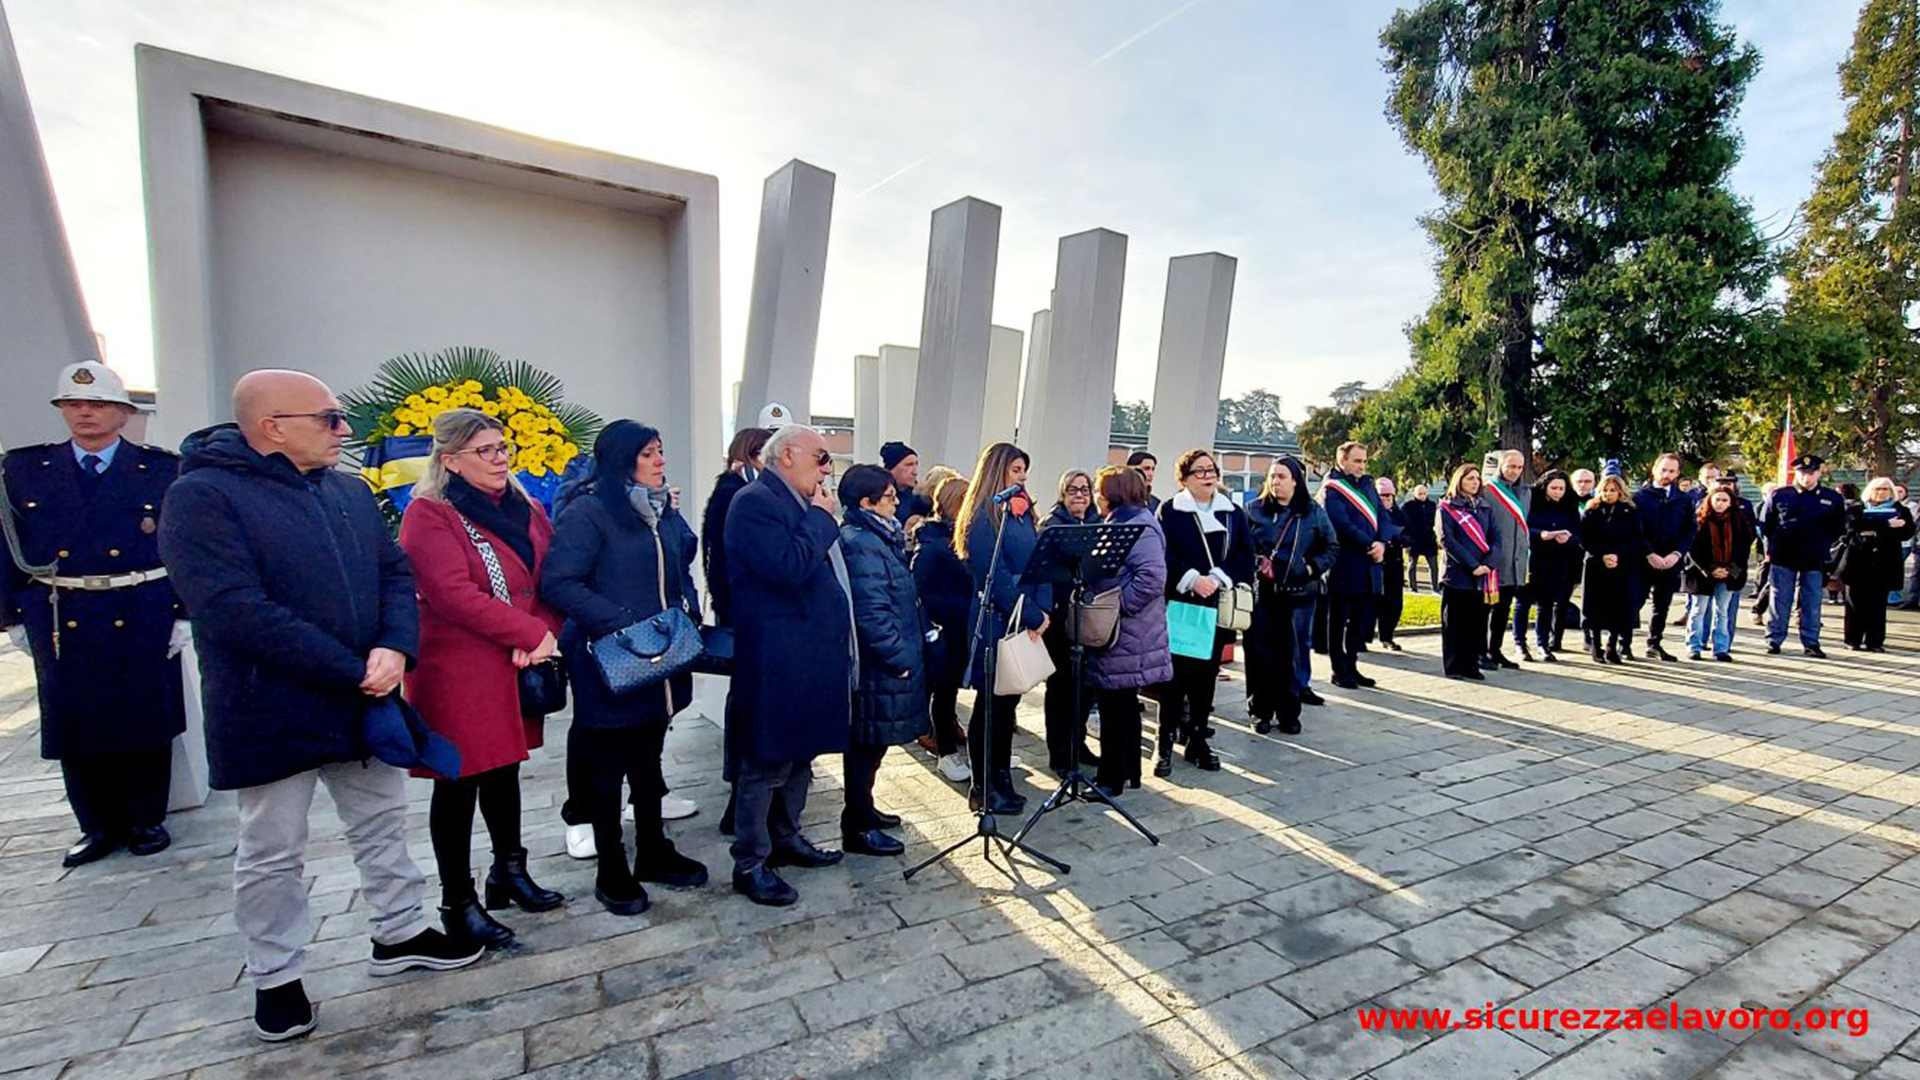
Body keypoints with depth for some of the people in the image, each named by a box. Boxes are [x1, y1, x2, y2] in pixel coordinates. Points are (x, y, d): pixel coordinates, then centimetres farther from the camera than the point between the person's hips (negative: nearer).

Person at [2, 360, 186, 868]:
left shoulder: (162, 470, 1)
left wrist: (183, 614, -3)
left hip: (143, 620, -2)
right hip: (60, 622, 2)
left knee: (145, 719, 6)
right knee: (75, 725, 8)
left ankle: (146, 818, 22)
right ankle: (99, 825, 24)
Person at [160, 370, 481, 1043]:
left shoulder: (350, 491, 5)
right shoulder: (202, 496, -15)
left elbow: (395, 573, 4)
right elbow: (236, 611, -23)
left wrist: (395, 649, -16)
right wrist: (353, 673, -22)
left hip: (364, 703, 6)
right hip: (269, 715, -6)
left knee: (383, 823, 17)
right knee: (272, 853, 11)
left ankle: (399, 935, 35)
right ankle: (275, 977, 31)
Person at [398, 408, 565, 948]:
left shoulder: (525, 510, 10)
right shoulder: (428, 515, -11)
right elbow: (454, 594, -22)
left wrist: (544, 632, -12)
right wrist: (533, 633, -21)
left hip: (517, 669, 7)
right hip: (456, 672, -6)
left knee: (504, 772, 19)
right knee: (458, 785, 5)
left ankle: (509, 873, 36)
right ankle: (458, 903, 20)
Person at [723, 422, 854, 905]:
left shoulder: (802, 505, 15)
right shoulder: (755, 502, -14)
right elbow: (789, 566, -26)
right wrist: (821, 518, -16)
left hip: (811, 657, 10)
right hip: (776, 662, -10)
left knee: (801, 753, 21)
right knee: (766, 763, 2)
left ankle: (786, 837, 37)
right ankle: (750, 864, 17)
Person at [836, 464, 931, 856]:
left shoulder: (879, 538, 14)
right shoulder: (862, 545, -20)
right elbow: (873, 611, -25)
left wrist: (908, 650, 19)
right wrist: (900, 657, -19)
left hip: (886, 661, 10)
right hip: (878, 665, -10)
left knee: (871, 743, 21)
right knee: (868, 744, 2)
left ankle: (862, 808, 36)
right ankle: (856, 828, 15)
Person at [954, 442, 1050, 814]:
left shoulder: (1023, 513, 14)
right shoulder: (983, 517, -11)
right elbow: (995, 576, -17)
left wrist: (1042, 610, -6)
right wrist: (1033, 616, -14)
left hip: (1023, 623, 7)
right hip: (995, 623, -7)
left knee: (1009, 702, 13)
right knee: (991, 704, 3)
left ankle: (1002, 780, 25)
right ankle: (983, 789, 15)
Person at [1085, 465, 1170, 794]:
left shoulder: (1139, 526, -16)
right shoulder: (1118, 524, 17)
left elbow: (1152, 577, -27)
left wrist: (1116, 606, -22)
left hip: (1128, 636, -10)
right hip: (1113, 632, 10)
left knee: (1118, 705, 0)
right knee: (1120, 703, 17)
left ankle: (1112, 778, 11)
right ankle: (1127, 771, 29)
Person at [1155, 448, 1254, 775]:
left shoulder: (1234, 512, 11)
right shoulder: (1169, 510, 0)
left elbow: (1246, 556, 3)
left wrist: (1218, 578, -12)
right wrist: (1192, 579, -19)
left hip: (1218, 606, 4)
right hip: (1179, 604, -4)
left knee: (1207, 673, 9)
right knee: (1176, 674, -3)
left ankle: (1197, 740, 21)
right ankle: (1165, 744, 6)